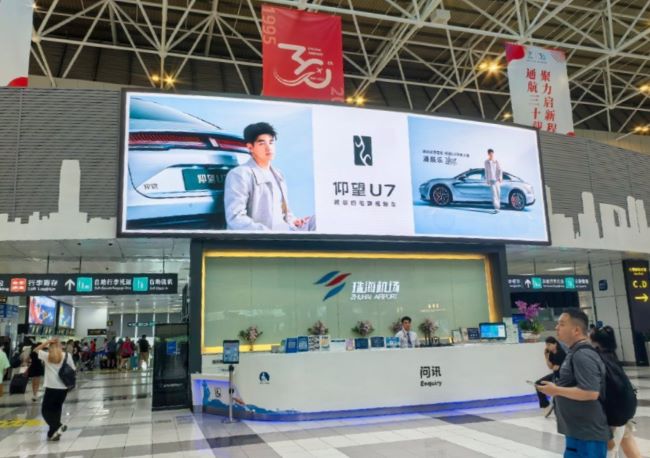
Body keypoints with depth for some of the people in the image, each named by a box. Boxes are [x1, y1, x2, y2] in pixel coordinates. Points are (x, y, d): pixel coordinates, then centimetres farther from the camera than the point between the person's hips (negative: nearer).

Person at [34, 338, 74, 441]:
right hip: (63, 388, 3)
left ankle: (57, 427, -13)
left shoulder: (46, 356, -3)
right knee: (56, 409, 17)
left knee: (46, 410, 8)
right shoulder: (67, 356, -1)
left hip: (51, 387, -3)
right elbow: (73, 370, 3)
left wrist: (47, 342, 5)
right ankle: (53, 433, 17)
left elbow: (36, 350, 16)